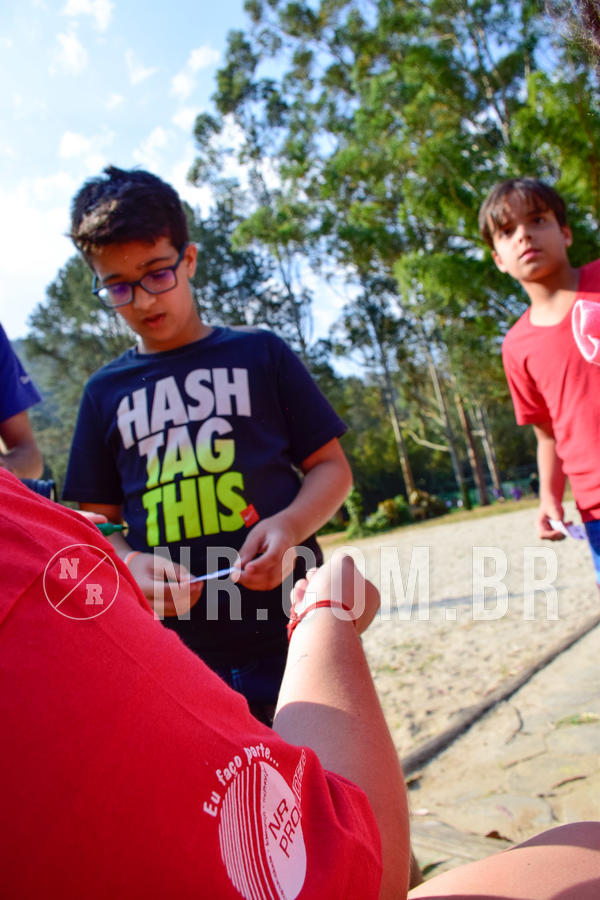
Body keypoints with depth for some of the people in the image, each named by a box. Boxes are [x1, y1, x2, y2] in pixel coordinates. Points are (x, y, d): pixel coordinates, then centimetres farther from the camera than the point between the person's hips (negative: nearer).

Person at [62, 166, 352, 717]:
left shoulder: (260, 354, 5)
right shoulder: (106, 391, 11)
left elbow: (331, 467, 5)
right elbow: (99, 517, 13)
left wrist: (289, 525, -15)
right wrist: (129, 564, -9)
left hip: (291, 633, -1)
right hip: (177, 653, 2)